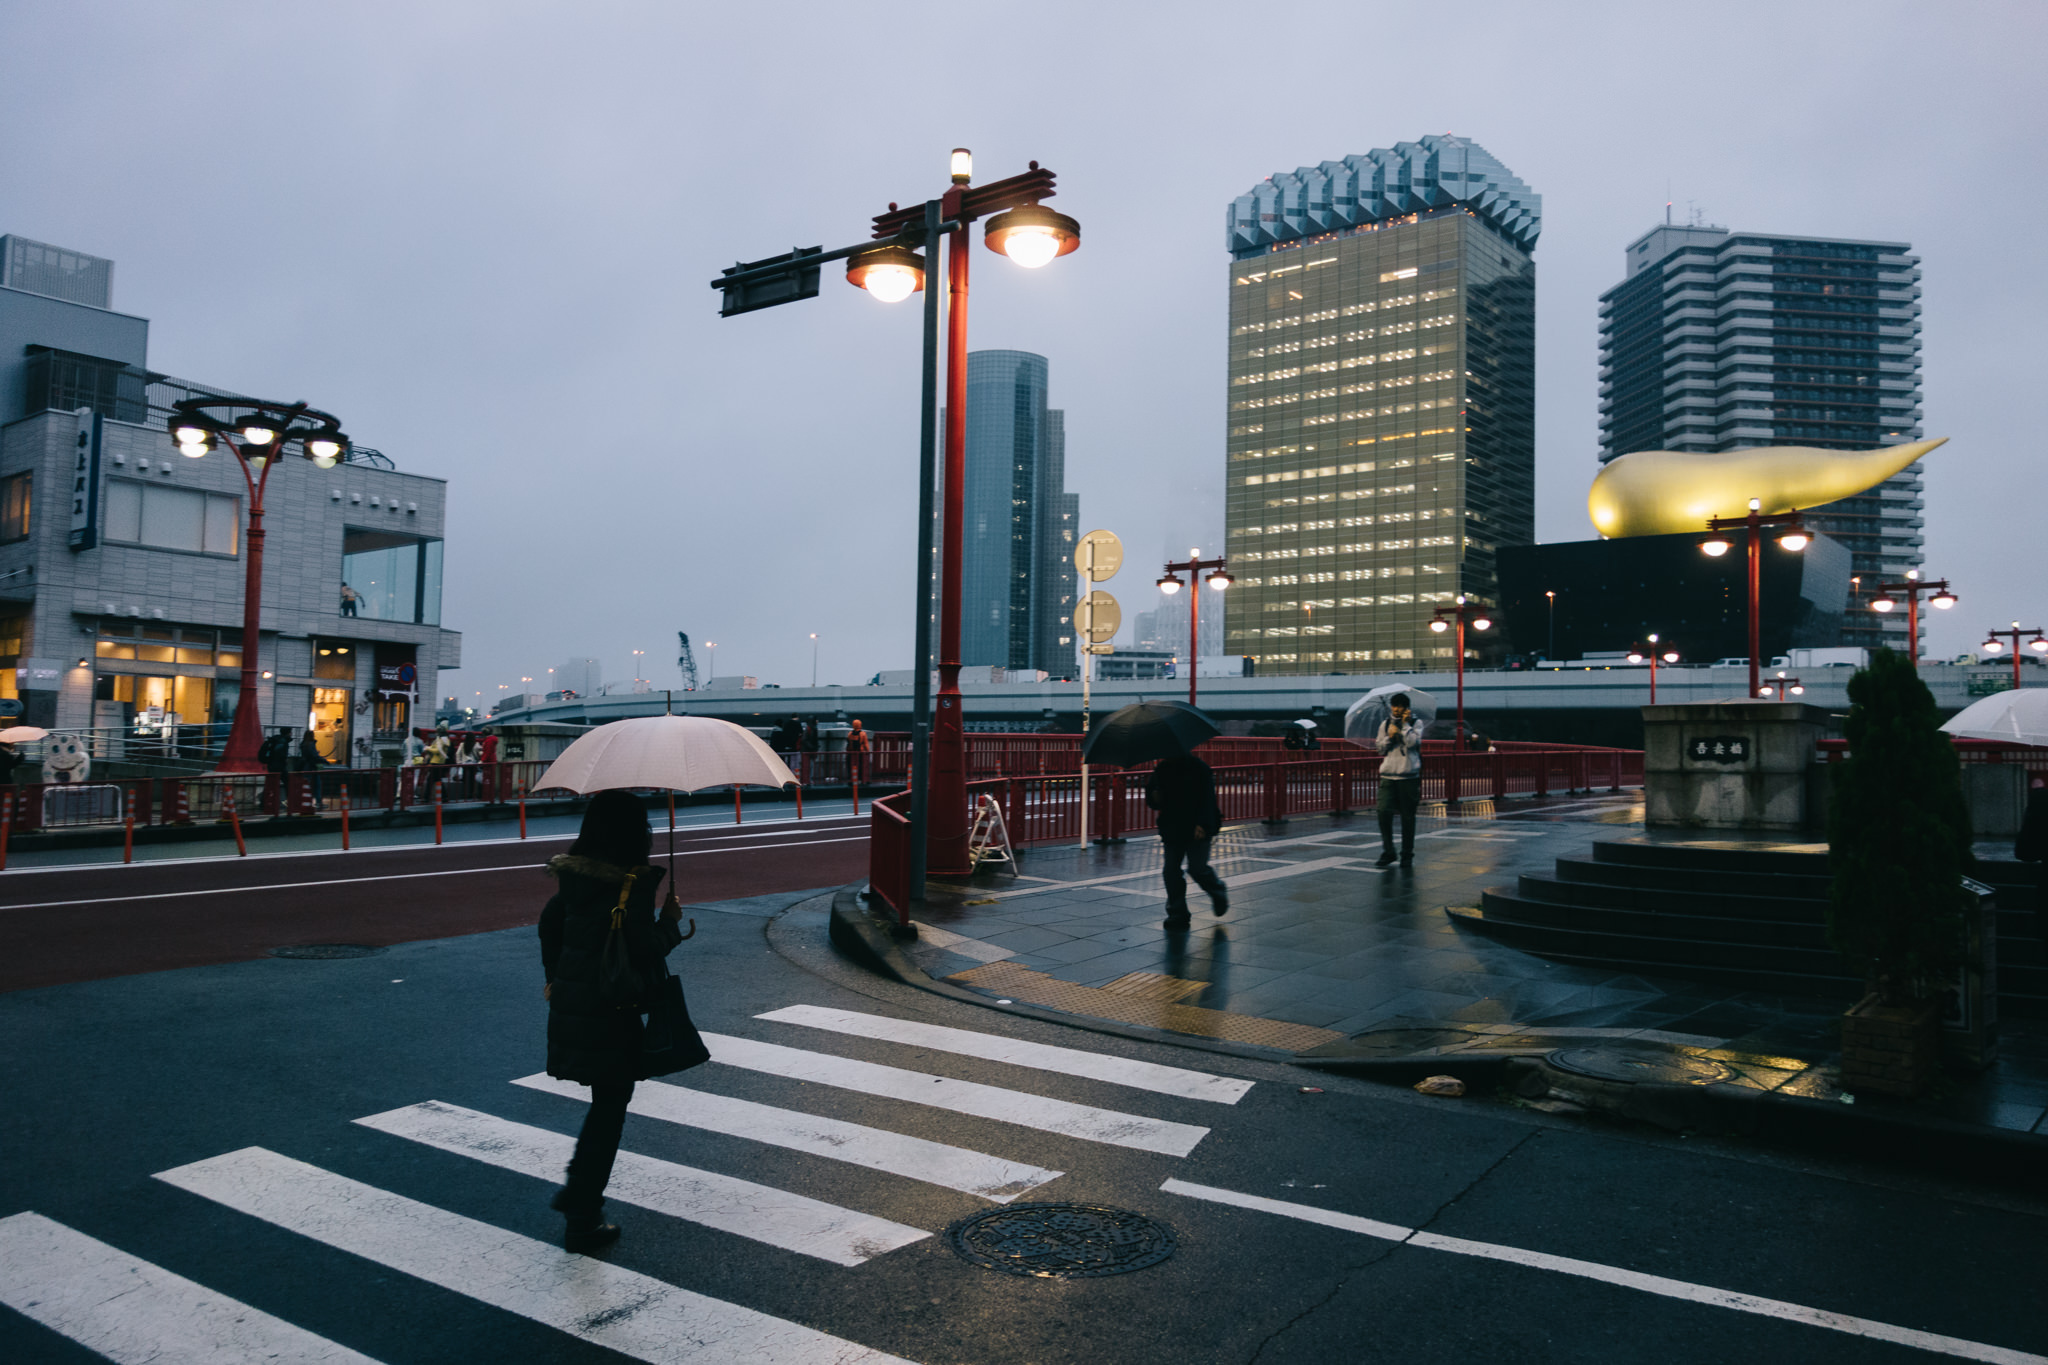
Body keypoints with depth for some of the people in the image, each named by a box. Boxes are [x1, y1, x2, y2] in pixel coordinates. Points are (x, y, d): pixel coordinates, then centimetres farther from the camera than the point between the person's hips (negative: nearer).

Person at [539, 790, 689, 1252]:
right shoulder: (634, 884, -20)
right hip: (609, 1014, -8)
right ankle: (582, 1222, 12)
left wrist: (556, 977, 29)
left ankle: (577, 1189, 32)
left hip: (569, 1003, 8)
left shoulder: (572, 873, 4)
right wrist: (671, 920, -4)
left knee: (607, 1101, 26)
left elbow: (549, 923, 17)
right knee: (609, 1111, 6)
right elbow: (647, 952, -22)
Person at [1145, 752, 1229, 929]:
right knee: (1171, 870, -1)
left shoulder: (1199, 768, -6)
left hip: (1197, 830, -5)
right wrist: (1154, 798, -10)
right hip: (1172, 830, 5)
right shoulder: (1161, 770, 9)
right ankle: (1177, 914, 9)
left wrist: (1202, 824, -20)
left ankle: (1218, 892, 23)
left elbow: (1207, 798, -10)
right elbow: (1152, 801, 15)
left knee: (1197, 868, -10)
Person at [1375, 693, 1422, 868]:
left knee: (1408, 817, 3)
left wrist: (1405, 724, -5)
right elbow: (1380, 749, 13)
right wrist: (1389, 737, -3)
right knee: (1384, 812, -10)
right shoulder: (1385, 724, 14)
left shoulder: (1416, 724, 6)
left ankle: (1407, 855, 14)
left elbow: (1412, 742, -12)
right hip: (1388, 775, 2)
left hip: (1408, 776, -2)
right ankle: (1387, 853, 0)